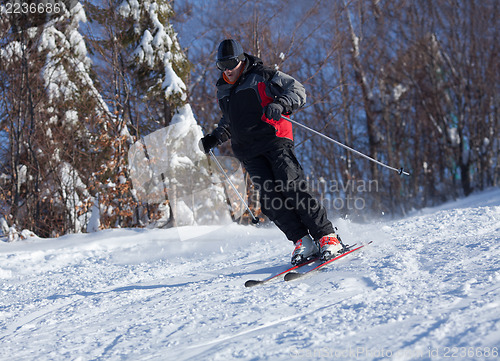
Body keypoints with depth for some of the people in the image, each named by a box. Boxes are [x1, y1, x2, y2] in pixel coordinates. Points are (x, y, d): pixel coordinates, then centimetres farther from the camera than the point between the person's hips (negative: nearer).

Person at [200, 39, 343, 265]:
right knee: (270, 198, -14)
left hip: (275, 141, -5)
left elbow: (297, 90, 0)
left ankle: (327, 237, -15)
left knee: (292, 190, -19)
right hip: (249, 152, 5)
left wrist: (281, 104, -19)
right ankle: (302, 241, -12)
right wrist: (214, 139, 23)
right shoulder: (223, 91, 21)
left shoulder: (262, 76, 3)